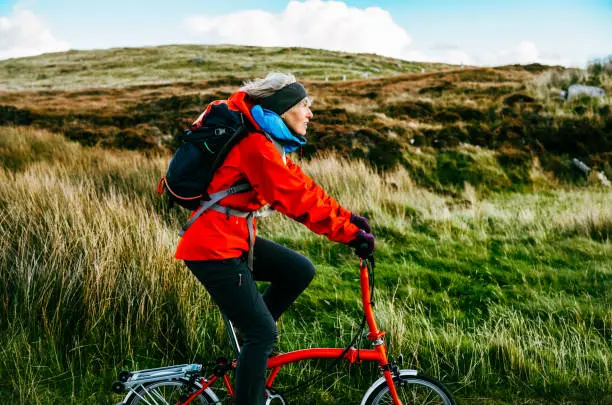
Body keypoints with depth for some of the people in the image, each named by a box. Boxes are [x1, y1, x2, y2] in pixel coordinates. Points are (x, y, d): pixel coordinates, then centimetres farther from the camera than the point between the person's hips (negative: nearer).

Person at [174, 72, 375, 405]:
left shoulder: (269, 144, 11)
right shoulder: (257, 146, -19)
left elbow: (302, 189, 10)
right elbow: (297, 200, -23)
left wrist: (349, 218, 5)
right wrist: (350, 233, -19)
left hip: (233, 237, 9)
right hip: (212, 247, -9)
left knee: (300, 270, 4)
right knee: (264, 333, -5)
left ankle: (251, 340, 16)